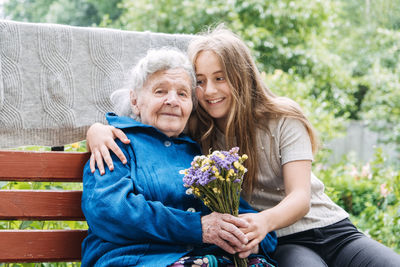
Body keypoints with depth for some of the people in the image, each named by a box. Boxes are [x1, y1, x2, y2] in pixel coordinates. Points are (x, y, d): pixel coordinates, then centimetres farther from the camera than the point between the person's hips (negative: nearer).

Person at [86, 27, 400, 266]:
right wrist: (97, 128, -17)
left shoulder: (283, 120, -4)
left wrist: (266, 220, -38)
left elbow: (300, 197, -14)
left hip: (332, 229, 2)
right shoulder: (191, 131, 1)